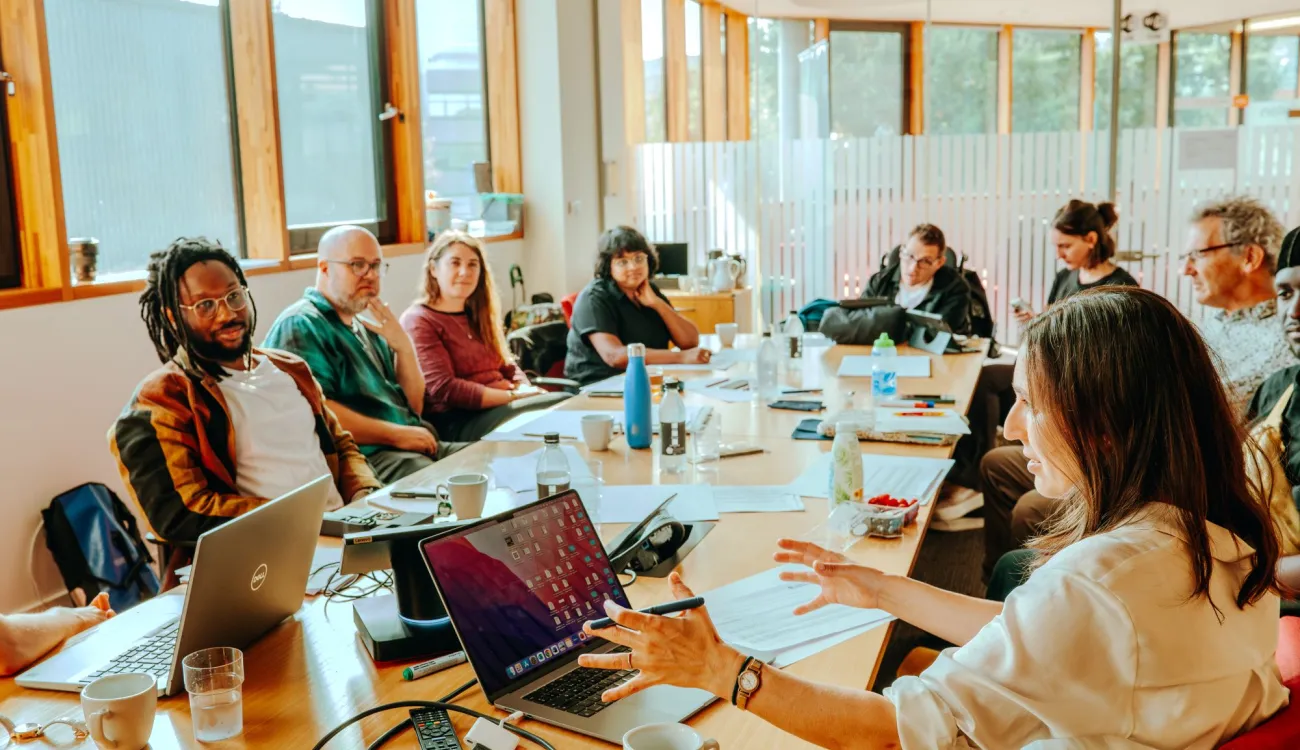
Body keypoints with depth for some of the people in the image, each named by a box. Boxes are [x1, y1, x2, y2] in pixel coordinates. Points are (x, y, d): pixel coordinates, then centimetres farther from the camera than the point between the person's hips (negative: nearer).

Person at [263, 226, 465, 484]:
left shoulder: (367, 327, 21)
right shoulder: (300, 326, -5)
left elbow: (414, 407, 18)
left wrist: (404, 347, 3)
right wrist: (397, 434, -18)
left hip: (414, 448, 9)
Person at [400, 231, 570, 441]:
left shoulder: (477, 315, 22)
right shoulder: (418, 321, -4)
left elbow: (506, 367, 21)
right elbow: (444, 389, -15)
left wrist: (525, 389, -3)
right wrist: (514, 396, -16)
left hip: (502, 406, 8)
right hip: (457, 421, -8)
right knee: (561, 406, -27)